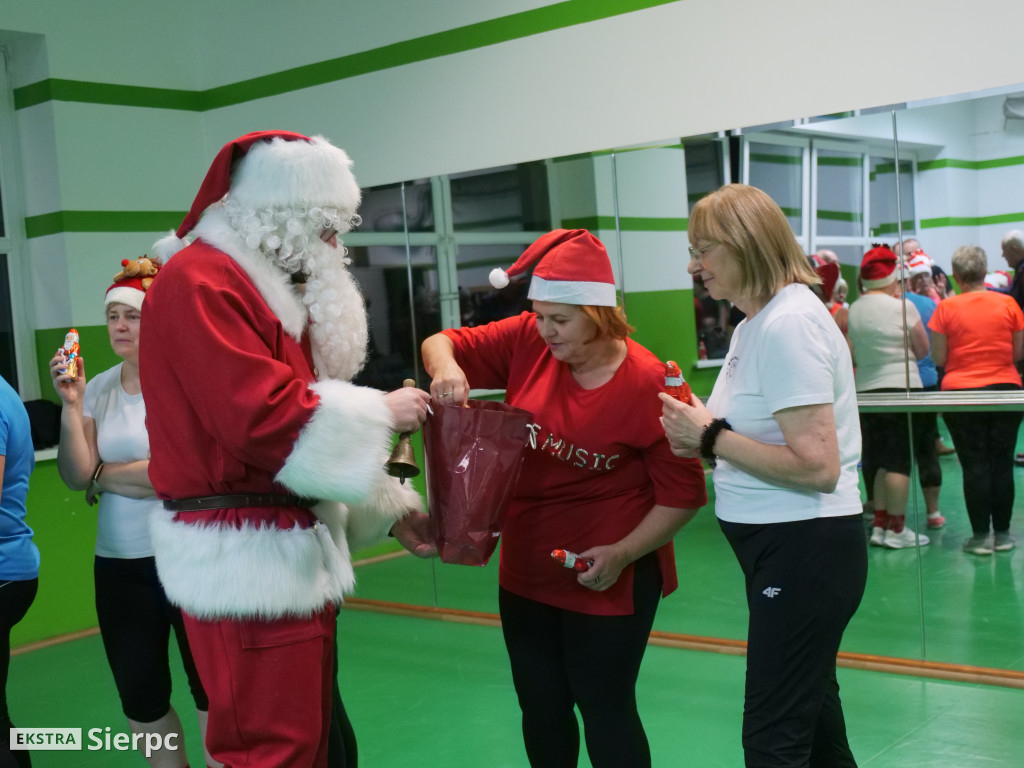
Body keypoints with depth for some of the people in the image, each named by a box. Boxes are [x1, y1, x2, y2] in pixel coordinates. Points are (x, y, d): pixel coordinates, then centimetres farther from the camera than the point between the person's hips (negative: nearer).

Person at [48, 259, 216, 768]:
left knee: (210, 691, 3)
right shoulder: (97, 390, 6)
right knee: (140, 700, 14)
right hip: (119, 565, 5)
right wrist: (71, 405, -12)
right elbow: (75, 478, -1)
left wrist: (101, 474, -5)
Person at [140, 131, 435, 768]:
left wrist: (390, 510, 15)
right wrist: (382, 411, -10)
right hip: (247, 564, -10)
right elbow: (267, 419, -24)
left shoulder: (273, 288, 18)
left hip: (292, 553, 10)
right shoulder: (201, 285, -14)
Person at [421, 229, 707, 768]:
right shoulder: (527, 341, -5)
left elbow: (683, 494, -14)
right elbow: (442, 343, 3)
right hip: (525, 571, 5)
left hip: (607, 579, -5)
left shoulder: (648, 385, -19)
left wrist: (622, 553, -22)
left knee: (603, 707, 5)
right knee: (540, 707, 16)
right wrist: (445, 366, -20)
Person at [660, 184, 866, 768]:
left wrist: (713, 436, -18)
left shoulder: (788, 323, -19)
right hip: (780, 544, 10)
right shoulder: (757, 322, 12)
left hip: (806, 547, -10)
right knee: (811, 706, 24)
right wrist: (704, 441, -1)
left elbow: (817, 467, -26)